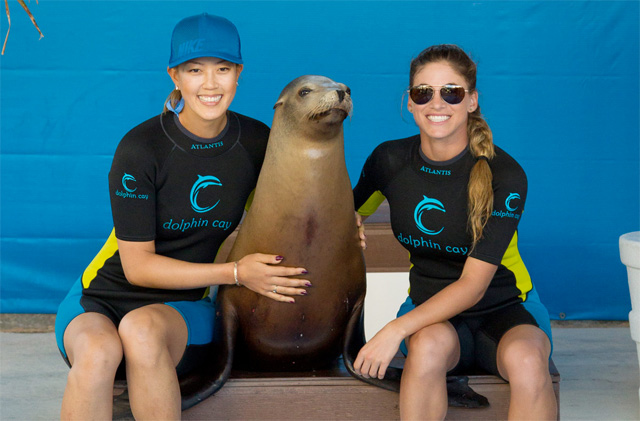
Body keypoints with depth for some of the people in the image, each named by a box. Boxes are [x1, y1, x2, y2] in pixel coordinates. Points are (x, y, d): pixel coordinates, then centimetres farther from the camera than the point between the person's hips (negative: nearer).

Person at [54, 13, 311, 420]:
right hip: (104, 295, -2)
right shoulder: (141, 148, -14)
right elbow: (138, 266, -12)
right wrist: (235, 273, -18)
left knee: (143, 328, -35)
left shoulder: (257, 142, -2)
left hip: (184, 309, 2)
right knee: (99, 352, -37)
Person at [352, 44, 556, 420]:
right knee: (429, 345, -35)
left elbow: (473, 285, -19)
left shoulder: (504, 175, -16)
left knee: (526, 361, -36)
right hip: (430, 312, 2)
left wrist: (396, 330, -29)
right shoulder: (390, 160, -5)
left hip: (505, 308, -2)